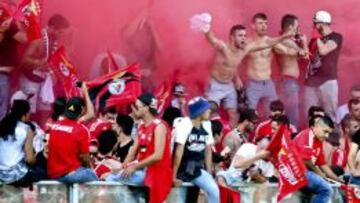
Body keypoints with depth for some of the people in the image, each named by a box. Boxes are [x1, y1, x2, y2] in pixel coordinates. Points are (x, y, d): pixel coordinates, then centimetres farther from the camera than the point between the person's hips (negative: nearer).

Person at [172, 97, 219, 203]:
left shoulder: (206, 125, 2)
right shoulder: (184, 124, -16)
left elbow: (208, 151, 8)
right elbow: (179, 151, -17)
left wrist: (209, 174, 7)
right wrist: (174, 175, -16)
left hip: (197, 169, 5)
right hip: (182, 168, -5)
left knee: (214, 190, -13)